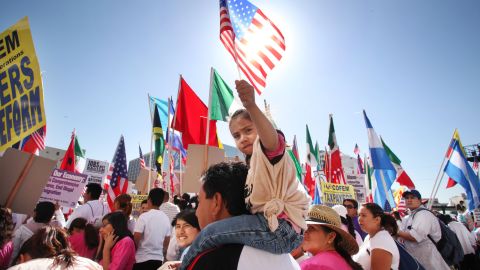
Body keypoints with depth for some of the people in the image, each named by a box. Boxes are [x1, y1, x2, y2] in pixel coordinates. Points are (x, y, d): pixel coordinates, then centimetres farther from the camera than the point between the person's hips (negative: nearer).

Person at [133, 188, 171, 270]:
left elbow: (136, 239, -11)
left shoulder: (144, 216, -13)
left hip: (142, 259, -4)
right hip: (159, 259, 4)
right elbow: (167, 242, 8)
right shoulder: (166, 218, 2)